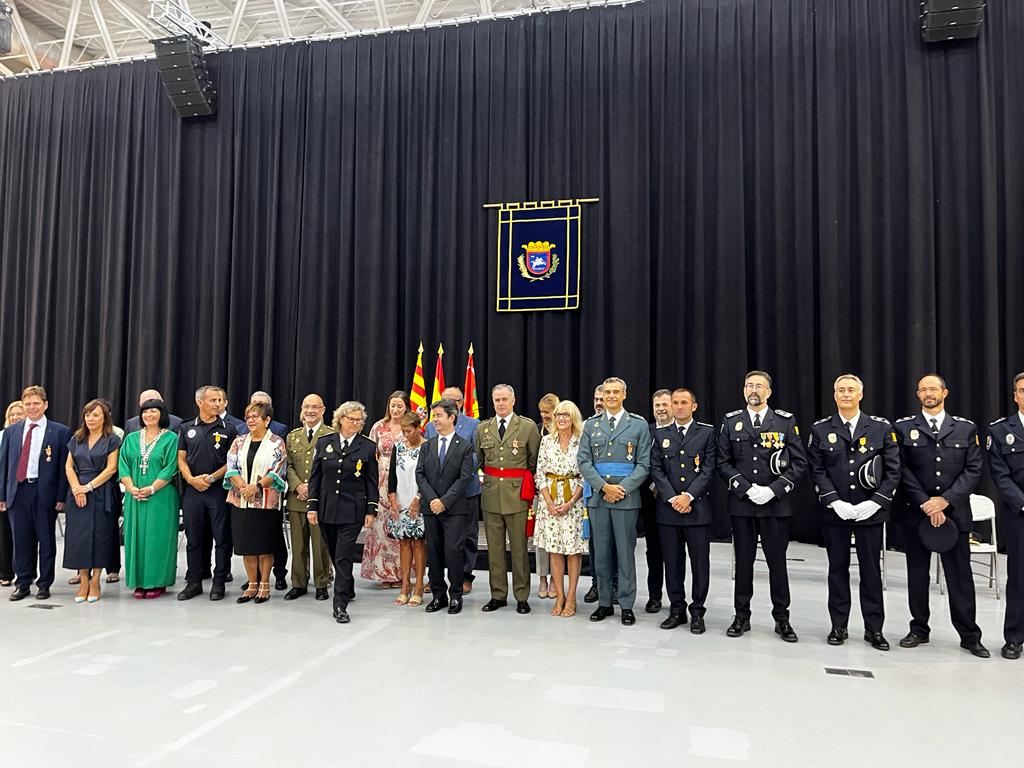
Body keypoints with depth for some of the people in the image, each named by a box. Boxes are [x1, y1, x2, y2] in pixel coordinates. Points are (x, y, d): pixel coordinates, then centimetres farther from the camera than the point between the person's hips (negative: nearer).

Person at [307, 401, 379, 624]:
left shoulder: (368, 447, -1)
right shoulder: (324, 443, 4)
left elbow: (372, 482, 1)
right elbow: (315, 477, 6)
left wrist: (371, 510, -3)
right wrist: (312, 506, 1)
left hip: (352, 511, -3)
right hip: (327, 509, 3)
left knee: (344, 557, -8)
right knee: (335, 554, 15)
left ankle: (340, 606, -3)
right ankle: (348, 589, 37)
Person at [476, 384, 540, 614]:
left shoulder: (528, 427, 0)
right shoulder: (483, 428, 10)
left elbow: (535, 461, 6)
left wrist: (527, 486, 6)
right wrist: (489, 479, 11)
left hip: (517, 493, -3)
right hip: (490, 494, 3)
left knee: (519, 547, 1)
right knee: (494, 547, 8)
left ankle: (521, 596, 12)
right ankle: (498, 595, 18)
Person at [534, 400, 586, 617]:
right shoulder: (547, 440, 6)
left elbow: (585, 476, -3)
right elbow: (540, 474, 5)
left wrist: (570, 502, -12)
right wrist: (549, 501, -6)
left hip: (574, 499, -3)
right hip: (549, 499, 3)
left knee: (574, 548, 0)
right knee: (554, 549, 5)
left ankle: (571, 599, 10)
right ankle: (559, 597, 14)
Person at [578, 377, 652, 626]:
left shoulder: (639, 425, 2)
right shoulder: (591, 425, 9)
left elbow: (643, 464, -2)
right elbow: (584, 462, 3)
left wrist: (622, 489, -12)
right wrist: (604, 487, -9)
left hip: (626, 497, -2)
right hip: (597, 497, 3)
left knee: (626, 552, 3)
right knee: (601, 552, 9)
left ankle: (626, 605, 13)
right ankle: (604, 603, 19)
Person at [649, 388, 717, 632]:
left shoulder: (707, 432, 3)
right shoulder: (661, 434, 9)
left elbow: (708, 469, -4)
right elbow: (656, 469, 3)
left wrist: (688, 496, -13)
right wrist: (672, 498, -9)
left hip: (698, 508, -2)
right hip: (668, 508, 2)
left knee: (700, 562, 3)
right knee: (672, 562, 8)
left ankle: (697, 612, 15)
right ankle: (677, 610, 19)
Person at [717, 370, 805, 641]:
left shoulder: (786, 421, 1)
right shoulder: (731, 422, 5)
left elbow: (799, 462, -1)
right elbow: (723, 463, 3)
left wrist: (773, 490, -12)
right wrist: (747, 488, -10)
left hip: (775, 504, -1)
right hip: (741, 504, 1)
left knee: (777, 561, 6)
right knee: (743, 561, 9)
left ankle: (782, 618, 19)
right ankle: (742, 616, 20)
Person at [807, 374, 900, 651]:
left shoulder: (881, 428, 2)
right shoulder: (820, 430, 2)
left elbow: (893, 470, -1)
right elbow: (817, 471, -1)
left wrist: (875, 502, -11)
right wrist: (835, 501, -12)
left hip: (870, 511, 0)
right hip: (834, 511, 0)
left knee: (871, 569, 7)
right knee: (838, 568, 9)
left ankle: (874, 628, 19)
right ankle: (838, 626, 18)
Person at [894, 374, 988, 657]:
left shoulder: (966, 428, 6)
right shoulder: (903, 427, 3)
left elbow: (973, 470, 0)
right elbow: (903, 470, -3)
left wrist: (945, 500, -11)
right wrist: (926, 505, -11)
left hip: (955, 513, 0)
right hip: (916, 512, 0)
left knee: (960, 576, 5)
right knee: (917, 574, 8)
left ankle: (969, 635, 16)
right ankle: (919, 630, 20)